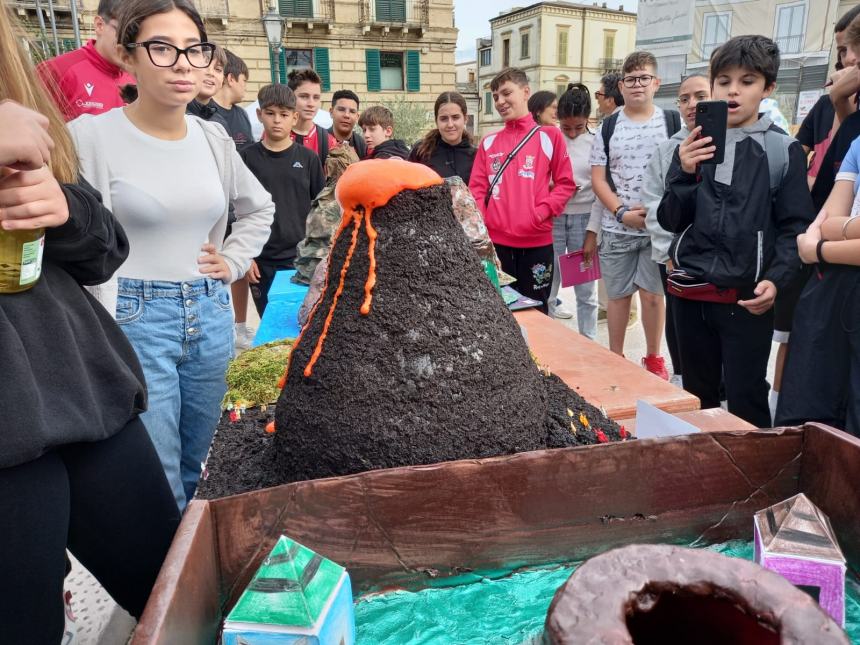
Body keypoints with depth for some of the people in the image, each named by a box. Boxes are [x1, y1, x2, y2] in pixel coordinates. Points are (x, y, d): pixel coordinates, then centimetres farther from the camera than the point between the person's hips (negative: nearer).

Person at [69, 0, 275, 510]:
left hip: (211, 318, 5)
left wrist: (233, 262, 9)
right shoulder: (92, 136, -9)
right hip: (134, 321, -4)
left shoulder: (213, 137, 6)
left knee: (196, 473, 18)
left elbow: (260, 208, 22)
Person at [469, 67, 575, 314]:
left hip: (537, 241, -2)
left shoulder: (549, 136, 5)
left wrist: (540, 214, -11)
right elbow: (477, 189, 8)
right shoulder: (488, 142, 12)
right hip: (495, 241, 2)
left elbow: (566, 184, 2)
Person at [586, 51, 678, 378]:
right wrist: (622, 213, -11)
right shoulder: (608, 126, 5)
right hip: (616, 228, 1)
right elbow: (598, 178, 2)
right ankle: (615, 357, 22)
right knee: (618, 294, 8)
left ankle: (653, 358, 22)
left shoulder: (672, 122, 4)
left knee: (653, 293, 4)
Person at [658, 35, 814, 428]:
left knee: (746, 401, 1)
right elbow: (670, 220, 3)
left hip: (747, 296, -3)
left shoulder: (784, 150, 1)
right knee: (696, 397, 14)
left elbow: (795, 227, -2)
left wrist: (776, 279, -18)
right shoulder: (694, 146, 8)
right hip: (691, 291, 3)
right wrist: (685, 174, -13)